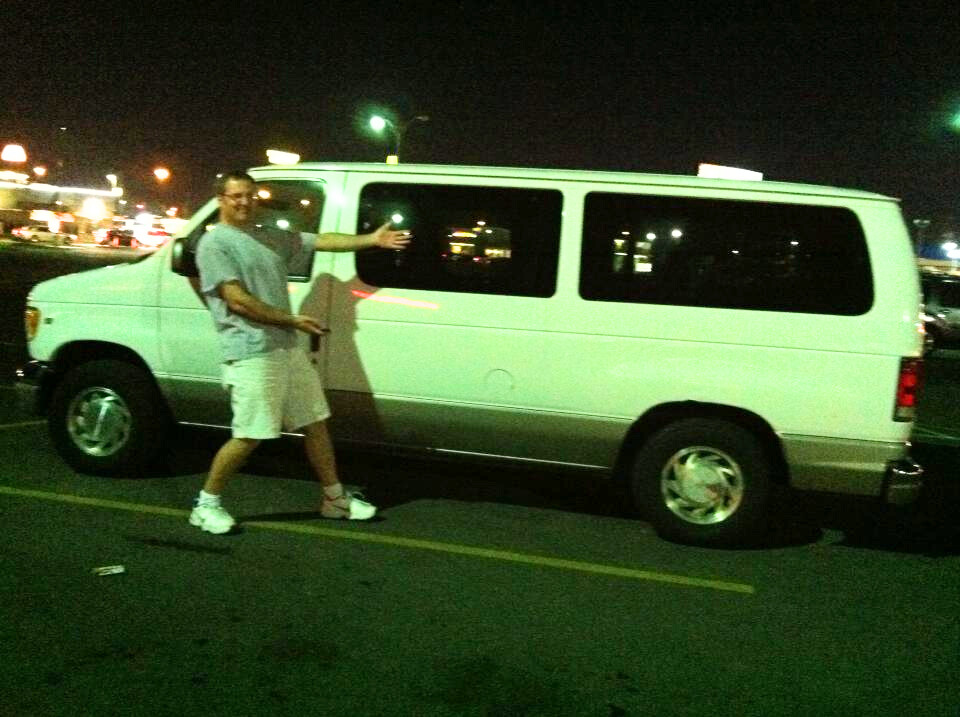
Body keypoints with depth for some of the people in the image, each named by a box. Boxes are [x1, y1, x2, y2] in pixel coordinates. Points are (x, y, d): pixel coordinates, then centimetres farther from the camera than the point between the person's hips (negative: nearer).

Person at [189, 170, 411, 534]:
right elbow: (238, 301, -15)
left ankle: (335, 499, 26)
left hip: (289, 349, 8)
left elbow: (321, 240, 8)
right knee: (248, 436, -6)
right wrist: (293, 320, -13)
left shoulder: (271, 237, 14)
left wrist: (372, 238, -1)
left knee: (315, 423, 13)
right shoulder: (214, 244, -7)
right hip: (251, 354, -8)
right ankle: (206, 504, 13)